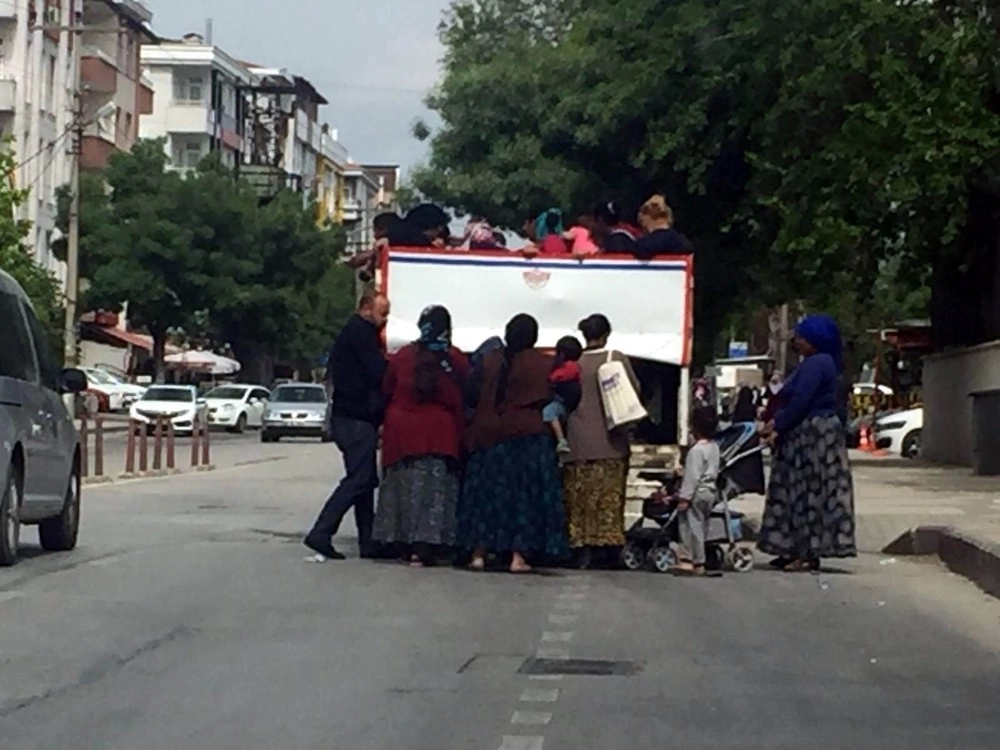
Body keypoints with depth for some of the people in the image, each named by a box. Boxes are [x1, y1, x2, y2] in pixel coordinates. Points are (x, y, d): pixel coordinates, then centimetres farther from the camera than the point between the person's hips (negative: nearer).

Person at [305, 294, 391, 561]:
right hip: (356, 419, -11)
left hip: (349, 417, 11)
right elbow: (379, 373, -18)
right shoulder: (361, 333, -11)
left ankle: (368, 542, 13)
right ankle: (321, 534, -14)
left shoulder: (353, 332, 21)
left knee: (365, 480, 11)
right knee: (358, 480, -11)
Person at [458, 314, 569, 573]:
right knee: (525, 494, 1)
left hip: (489, 437, 3)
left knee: (487, 493, 9)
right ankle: (518, 555, -3)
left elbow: (474, 395, 5)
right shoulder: (545, 365, -5)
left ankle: (479, 553, 8)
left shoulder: (488, 361, 2)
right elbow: (553, 399, -3)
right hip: (530, 437, -3)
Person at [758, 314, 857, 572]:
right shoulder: (818, 363, 17)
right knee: (803, 492, 10)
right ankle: (797, 551, 13)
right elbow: (796, 398, 18)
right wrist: (777, 421, 9)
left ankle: (808, 553, -4)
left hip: (813, 435, -10)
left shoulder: (815, 364, -16)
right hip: (812, 433, 10)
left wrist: (776, 425, -12)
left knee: (809, 492, -7)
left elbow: (800, 401, -21)